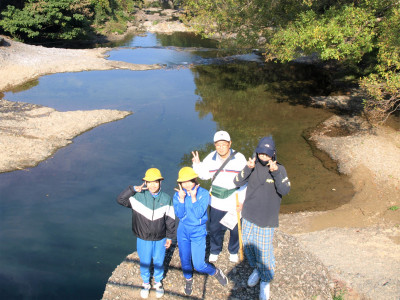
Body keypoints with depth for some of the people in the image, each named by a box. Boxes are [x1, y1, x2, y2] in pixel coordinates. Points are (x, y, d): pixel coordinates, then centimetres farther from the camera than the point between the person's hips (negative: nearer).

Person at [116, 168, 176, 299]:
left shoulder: (166, 199, -10)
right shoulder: (139, 197, -12)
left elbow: (170, 219, -2)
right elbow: (120, 199, -13)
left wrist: (170, 236, 3)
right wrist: (134, 189, -24)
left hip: (160, 239, 0)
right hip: (143, 239, 0)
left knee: (159, 262, 18)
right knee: (144, 263, 17)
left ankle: (158, 282, 44)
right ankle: (146, 283, 44)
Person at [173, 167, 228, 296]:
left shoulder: (203, 193, -14)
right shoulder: (177, 195, -6)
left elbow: (199, 214, -20)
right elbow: (179, 214, -14)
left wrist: (193, 197, -28)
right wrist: (182, 198, -24)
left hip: (198, 232, -3)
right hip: (183, 231, 3)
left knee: (199, 265, -3)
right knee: (185, 260, 15)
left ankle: (216, 272, 28)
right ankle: (188, 280, 44)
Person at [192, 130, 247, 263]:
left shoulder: (239, 158, -13)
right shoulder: (210, 158, -6)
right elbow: (204, 175, 8)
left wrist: (241, 201, -9)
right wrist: (197, 164, -11)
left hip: (235, 203, -2)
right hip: (216, 202, 2)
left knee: (235, 229, 14)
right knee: (215, 228, 15)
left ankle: (234, 252, 41)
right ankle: (214, 251, 40)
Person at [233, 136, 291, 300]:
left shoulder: (279, 169, -12)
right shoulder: (253, 165, -4)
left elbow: (284, 191, -25)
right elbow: (237, 182, -12)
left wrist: (276, 172, -37)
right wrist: (248, 168, -28)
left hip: (266, 220, -4)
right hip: (248, 216, 4)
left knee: (264, 251, 2)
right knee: (248, 245, 18)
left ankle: (265, 281, 28)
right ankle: (257, 269, 46)